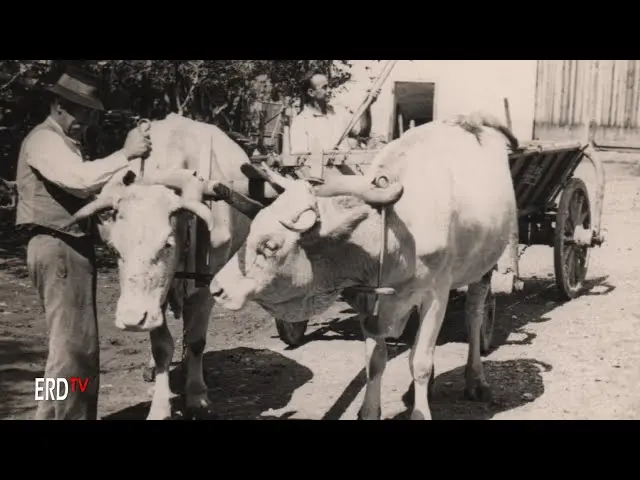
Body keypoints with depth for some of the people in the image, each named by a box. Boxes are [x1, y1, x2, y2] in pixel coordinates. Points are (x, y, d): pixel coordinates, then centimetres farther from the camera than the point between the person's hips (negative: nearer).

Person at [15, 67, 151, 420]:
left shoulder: (65, 143, 24)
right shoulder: (44, 140, -9)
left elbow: (84, 187, 14)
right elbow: (79, 179, -26)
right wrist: (125, 154, -24)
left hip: (74, 248, 10)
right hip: (57, 249, -10)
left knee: (82, 344, 14)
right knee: (72, 345, -10)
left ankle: (78, 415, 23)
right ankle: (55, 415, -4)